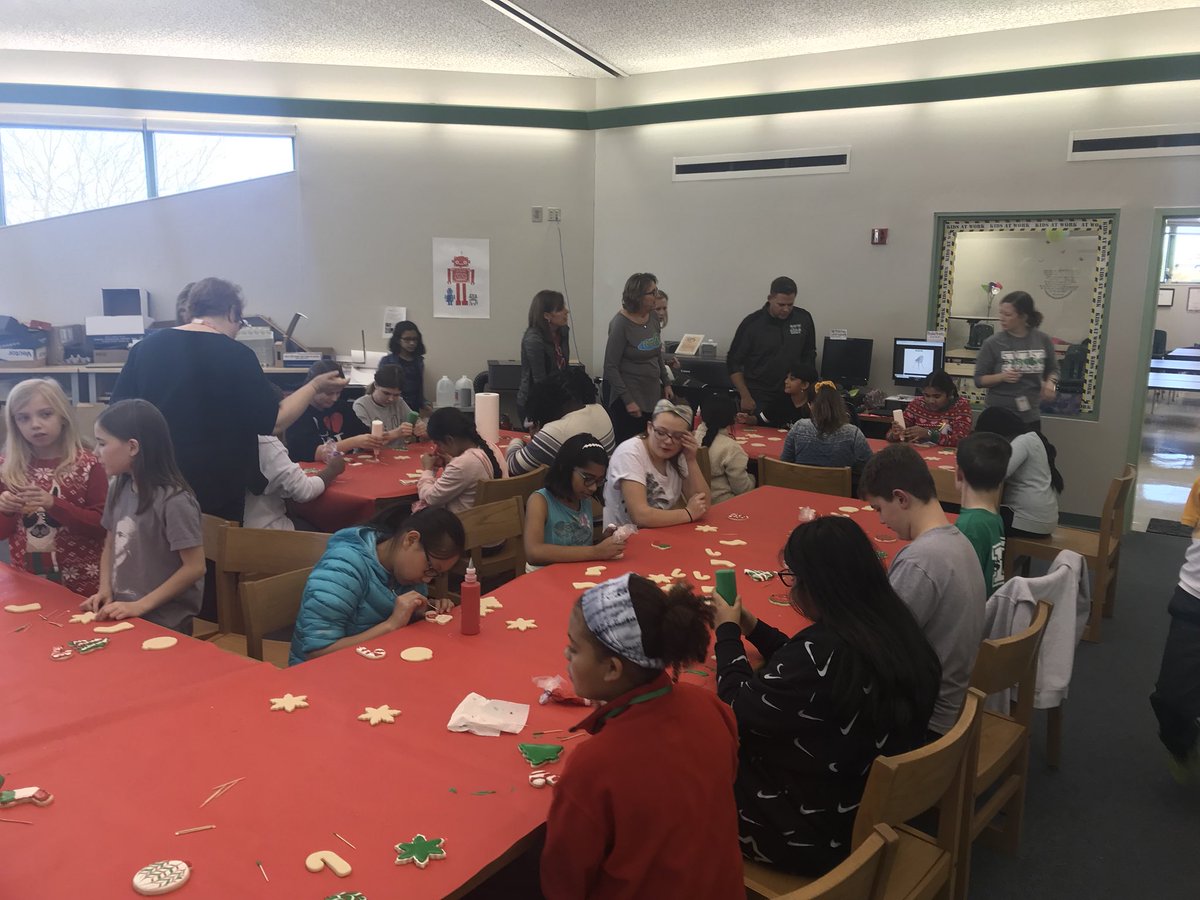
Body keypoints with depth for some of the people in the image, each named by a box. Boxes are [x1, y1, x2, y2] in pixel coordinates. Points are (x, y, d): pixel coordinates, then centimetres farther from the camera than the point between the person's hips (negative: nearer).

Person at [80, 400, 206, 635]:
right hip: (123, 616, 6)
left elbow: (195, 568, -19)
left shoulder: (173, 501, -21)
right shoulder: (120, 489, 1)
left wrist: (140, 606, -17)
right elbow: (110, 546, 13)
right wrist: (105, 590, -1)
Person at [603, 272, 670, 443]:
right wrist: (628, 401, -16)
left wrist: (666, 383, 17)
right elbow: (610, 367, -13)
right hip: (630, 399, -6)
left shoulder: (653, 317, 6)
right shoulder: (621, 324, -14)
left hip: (653, 396, 6)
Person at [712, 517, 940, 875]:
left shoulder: (824, 652, -34)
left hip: (822, 834, -8)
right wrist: (753, 628, 10)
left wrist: (728, 633, -6)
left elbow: (738, 710, -19)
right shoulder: (895, 628, -7)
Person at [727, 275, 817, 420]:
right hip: (758, 398, -2)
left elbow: (809, 358, 12)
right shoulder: (752, 323, -7)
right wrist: (745, 397, -8)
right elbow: (734, 362, -3)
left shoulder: (804, 319, 0)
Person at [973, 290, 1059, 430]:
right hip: (998, 416, -3)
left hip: (1030, 417, 3)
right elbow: (979, 379, -5)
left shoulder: (1043, 340, -1)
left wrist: (1050, 382, -7)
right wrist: (1001, 377, -23)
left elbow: (1053, 369, 14)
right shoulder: (993, 343, -9)